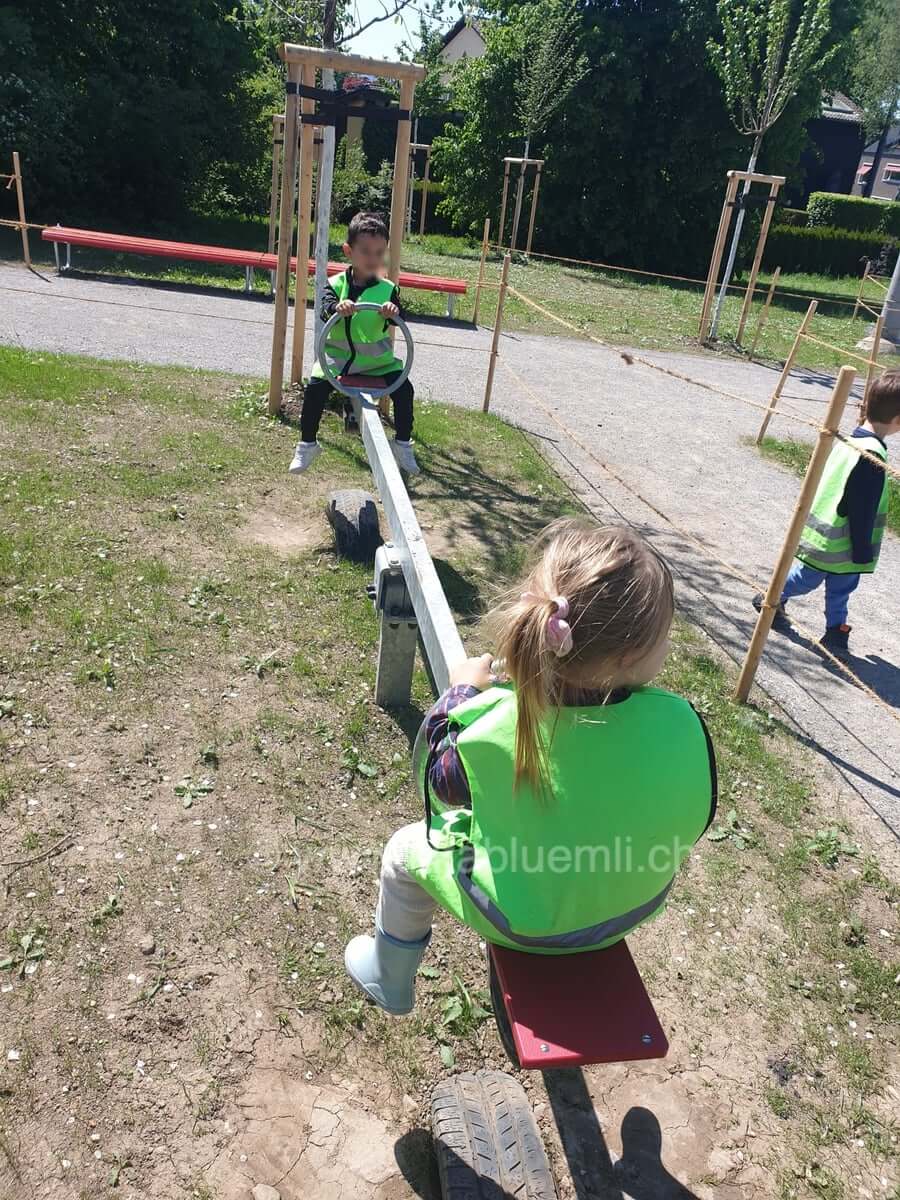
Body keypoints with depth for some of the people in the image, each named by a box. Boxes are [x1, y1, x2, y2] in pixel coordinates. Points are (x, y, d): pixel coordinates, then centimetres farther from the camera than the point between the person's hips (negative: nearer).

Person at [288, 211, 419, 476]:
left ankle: (402, 444, 7)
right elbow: (325, 307, -19)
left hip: (376, 359, 1)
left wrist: (393, 311, -36)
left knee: (403, 389, -13)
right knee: (315, 388, -18)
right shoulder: (337, 284, -3)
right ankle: (307, 444, 2)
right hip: (338, 355, -1)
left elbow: (400, 319, -12)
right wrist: (337, 307, -43)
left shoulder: (387, 289, -1)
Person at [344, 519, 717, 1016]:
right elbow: (693, 820, -7)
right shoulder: (680, 721, -28)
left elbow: (440, 779, -10)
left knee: (406, 849, 20)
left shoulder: (494, 722, -33)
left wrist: (460, 691, 2)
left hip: (522, 924, -3)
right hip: (634, 907, 4)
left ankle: (389, 979, 46)